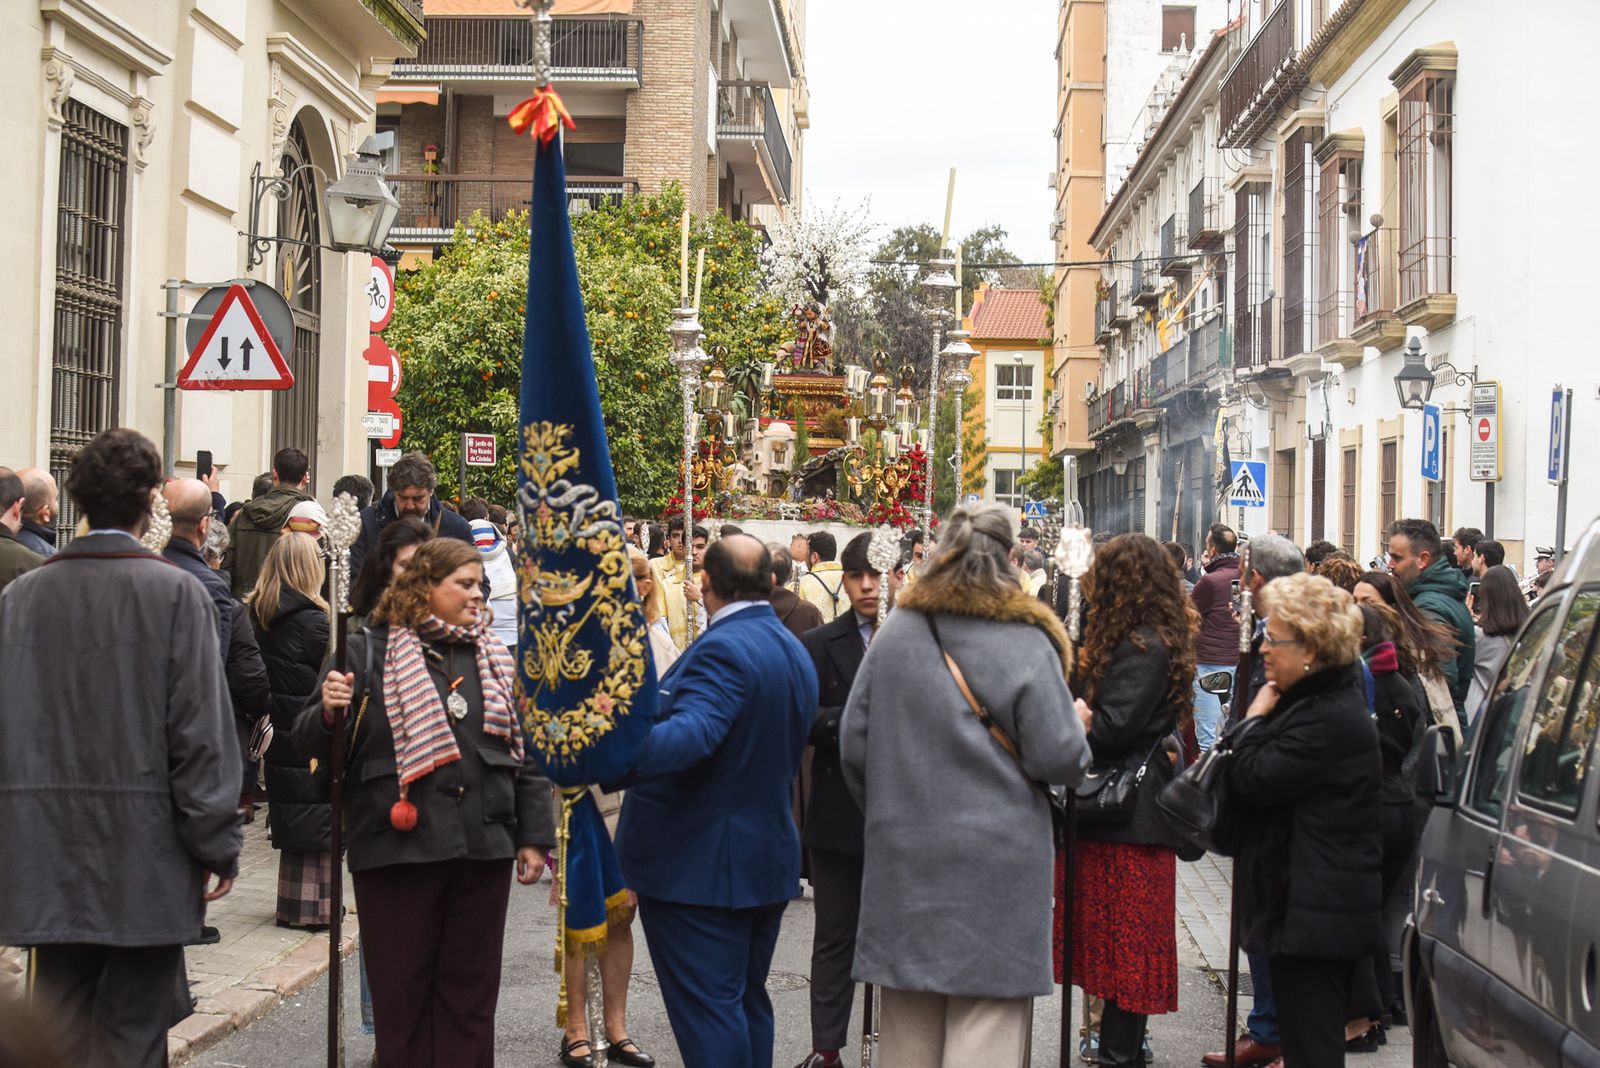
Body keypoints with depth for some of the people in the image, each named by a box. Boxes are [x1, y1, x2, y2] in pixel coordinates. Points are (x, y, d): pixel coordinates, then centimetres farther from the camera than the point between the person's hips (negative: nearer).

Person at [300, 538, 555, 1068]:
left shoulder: (495, 659, 11)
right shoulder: (368, 653, -2)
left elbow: (526, 754, 13)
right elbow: (312, 743, -1)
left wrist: (534, 836, 8)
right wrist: (329, 713, -23)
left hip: (483, 847, 4)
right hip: (397, 846, -3)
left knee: (470, 990, 10)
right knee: (400, 990, 5)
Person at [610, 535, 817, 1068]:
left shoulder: (723, 649, -19)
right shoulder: (795, 652, 11)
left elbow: (691, 733, -37)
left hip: (698, 864, -9)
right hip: (768, 858, 10)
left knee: (707, 1009, -5)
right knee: (747, 1002, 17)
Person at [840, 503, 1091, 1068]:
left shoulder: (894, 634, 1)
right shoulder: (1027, 644, -11)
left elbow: (853, 746, 4)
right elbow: (1060, 760, -11)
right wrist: (1076, 724, 11)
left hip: (902, 853, 4)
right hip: (996, 859, -4)